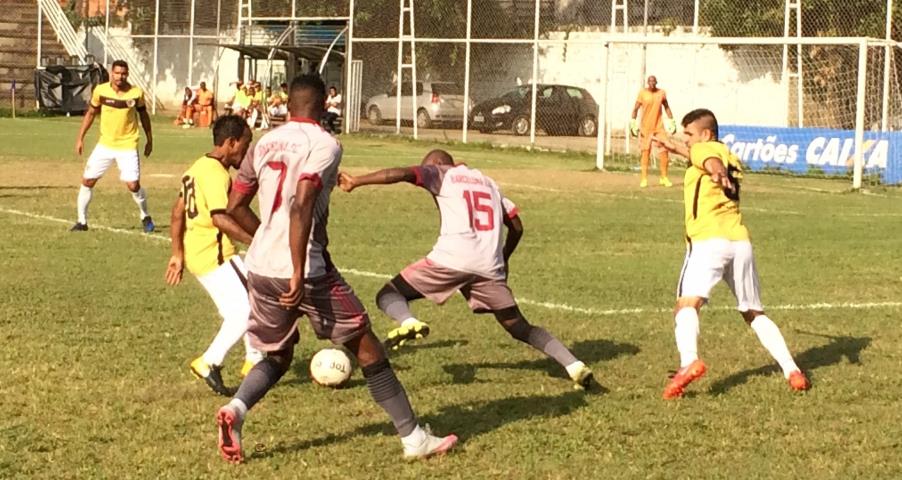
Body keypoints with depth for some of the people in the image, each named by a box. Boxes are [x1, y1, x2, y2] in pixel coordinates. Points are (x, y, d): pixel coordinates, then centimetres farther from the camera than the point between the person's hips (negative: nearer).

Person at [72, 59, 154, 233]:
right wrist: (80, 138, 3)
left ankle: (145, 217, 16)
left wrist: (149, 139, 10)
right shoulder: (100, 91, -9)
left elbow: (143, 115, 6)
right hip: (105, 145, 2)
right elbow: (91, 113, 5)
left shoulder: (136, 93, -11)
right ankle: (82, 221, 15)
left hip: (127, 146, -2)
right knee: (87, 181, 0)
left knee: (133, 185, -10)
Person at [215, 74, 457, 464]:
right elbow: (301, 207, -21)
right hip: (304, 270, -6)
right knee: (366, 346, 7)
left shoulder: (264, 144, 10)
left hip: (260, 268, 6)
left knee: (277, 355, 21)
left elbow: (235, 206, 16)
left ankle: (236, 409, -8)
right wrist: (299, 273, -21)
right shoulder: (323, 145, -9)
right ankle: (413, 437, 11)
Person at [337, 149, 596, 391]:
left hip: (451, 259, -5)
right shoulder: (488, 182, 29)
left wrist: (356, 181, -3)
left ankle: (408, 323, -27)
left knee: (388, 294, 6)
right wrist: (503, 260, 40)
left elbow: (402, 174, -5)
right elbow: (516, 226, 26)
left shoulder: (441, 174, 14)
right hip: (490, 267, 5)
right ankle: (574, 365, -1)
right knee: (520, 328, 15)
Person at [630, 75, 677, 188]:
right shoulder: (642, 93, -5)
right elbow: (636, 108, -3)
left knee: (664, 151, -1)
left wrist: (672, 121, 11)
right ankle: (644, 178, 2)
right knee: (645, 151, -2)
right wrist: (633, 122, -11)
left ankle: (664, 178, 11)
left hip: (659, 126, 2)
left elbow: (666, 107, 15)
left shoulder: (662, 93, 3)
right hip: (645, 127, -2)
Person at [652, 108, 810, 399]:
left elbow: (711, 160, -21)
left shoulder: (704, 149, 5)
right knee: (754, 313, 19)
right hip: (740, 242, 7)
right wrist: (675, 148, 65)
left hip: (708, 241, -7)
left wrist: (719, 173, -43)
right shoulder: (730, 158, 29)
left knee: (687, 304, -20)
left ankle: (689, 361, -45)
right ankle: (791, 370, 10)